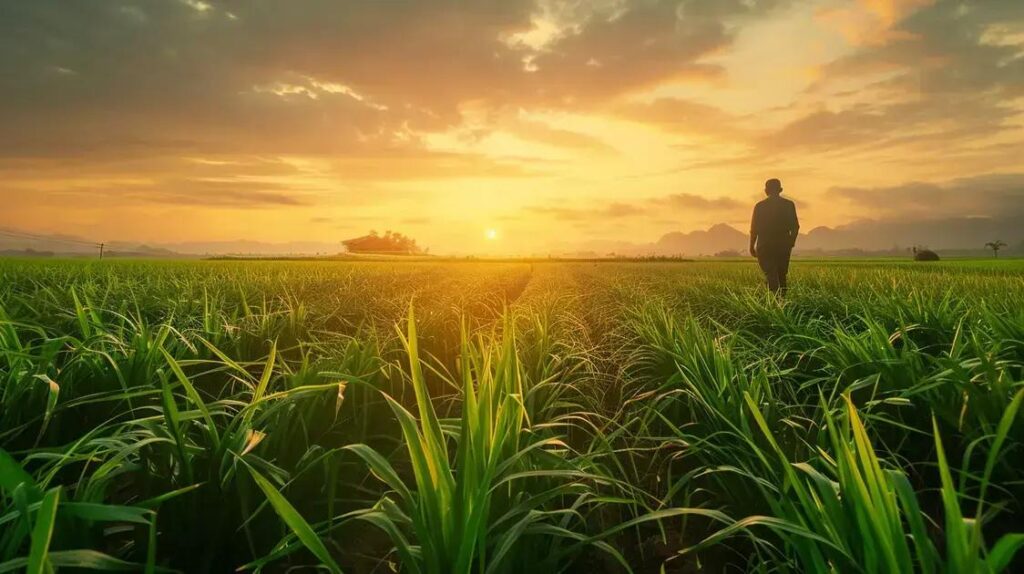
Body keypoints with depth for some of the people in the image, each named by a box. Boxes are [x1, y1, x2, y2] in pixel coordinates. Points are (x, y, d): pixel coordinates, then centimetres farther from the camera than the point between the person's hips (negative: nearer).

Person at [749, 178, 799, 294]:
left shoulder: (760, 206, -3)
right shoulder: (789, 204, 2)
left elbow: (754, 228, -2)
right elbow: (795, 227, 4)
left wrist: (752, 246, 7)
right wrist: (791, 243, 17)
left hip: (765, 246, -2)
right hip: (783, 246, 2)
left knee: (771, 276, -5)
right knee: (781, 276, 16)